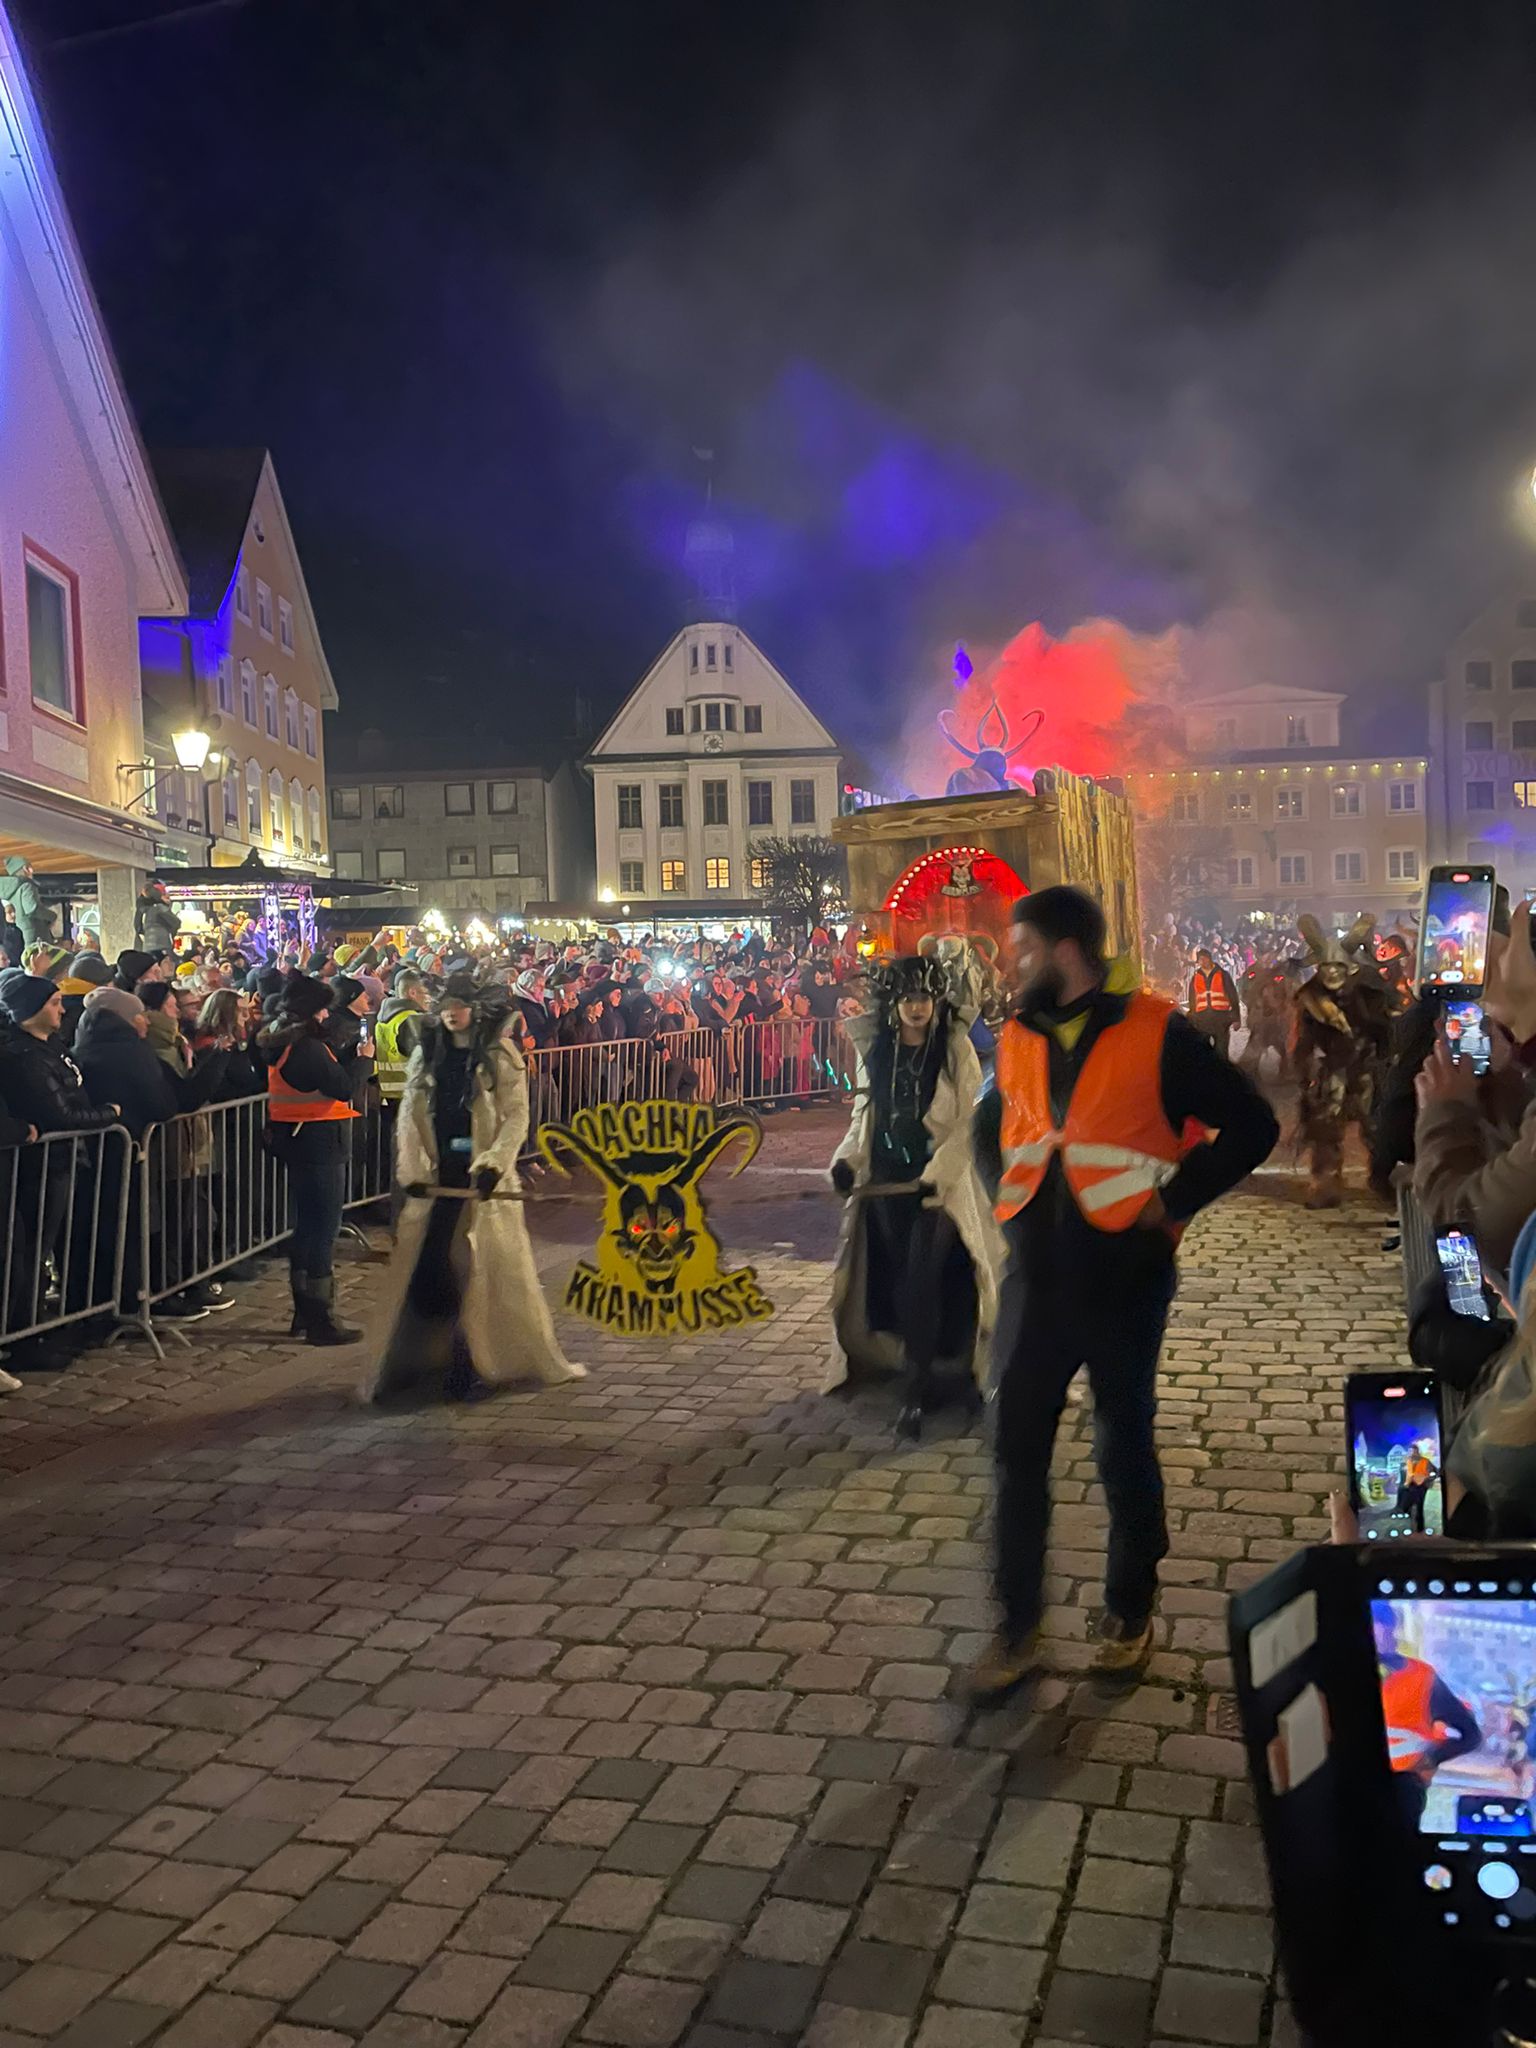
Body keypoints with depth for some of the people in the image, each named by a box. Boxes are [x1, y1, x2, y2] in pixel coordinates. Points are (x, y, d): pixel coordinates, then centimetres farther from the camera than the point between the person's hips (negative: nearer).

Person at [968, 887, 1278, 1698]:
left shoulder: (1155, 1032, -11)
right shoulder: (1017, 1037, 5)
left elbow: (1251, 1126, -8)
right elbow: (989, 1126, 22)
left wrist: (1171, 1200, -12)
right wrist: (1006, 1193, 7)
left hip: (1121, 1270, -4)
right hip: (1036, 1268, 4)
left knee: (1123, 1445, 11)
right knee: (1017, 1448, 6)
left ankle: (1131, 1611, 31)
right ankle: (1017, 1624, 19)